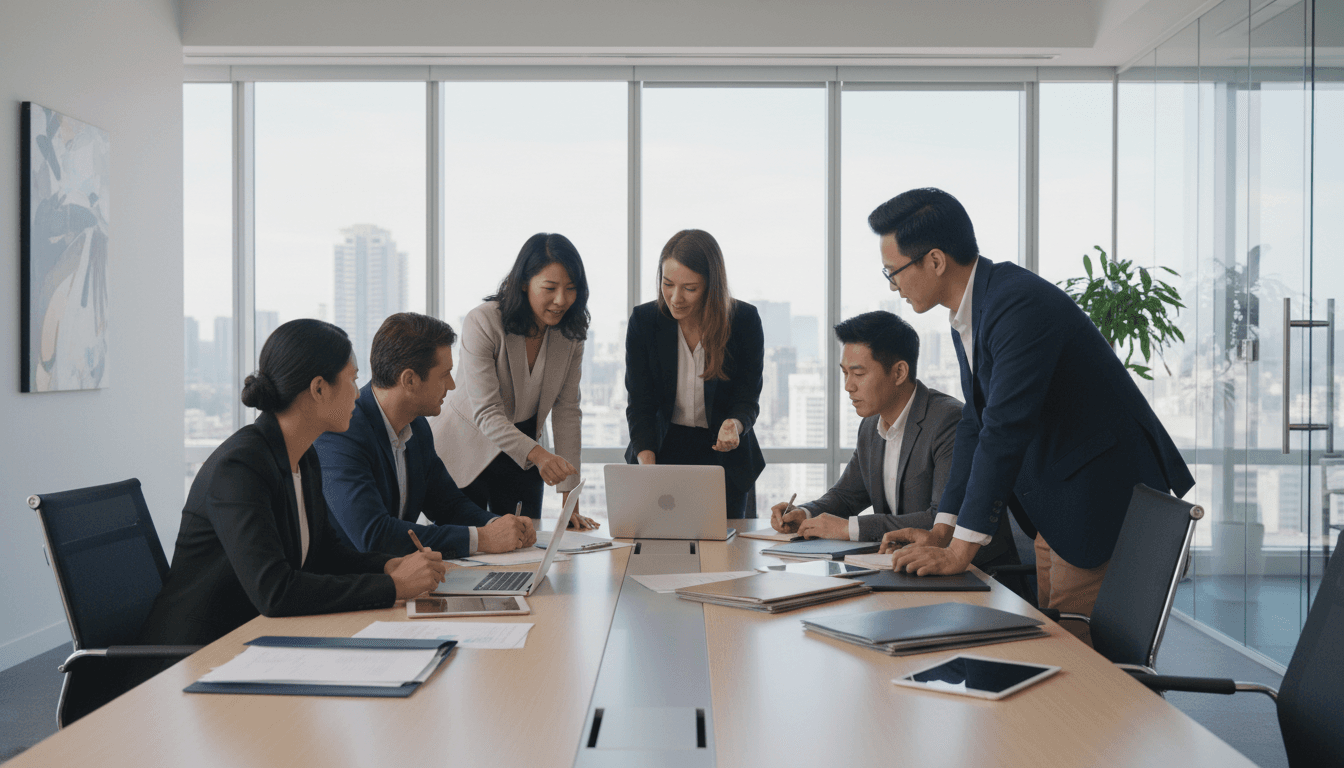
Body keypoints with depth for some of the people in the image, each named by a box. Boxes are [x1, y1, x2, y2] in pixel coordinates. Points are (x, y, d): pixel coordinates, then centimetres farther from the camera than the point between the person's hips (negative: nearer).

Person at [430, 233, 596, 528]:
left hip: (521, 458, 4)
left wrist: (569, 499, -14)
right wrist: (538, 455, -46)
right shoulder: (482, 323, -24)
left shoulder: (571, 332, -8)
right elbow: (486, 414, -28)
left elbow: (566, 411, -8)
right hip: (465, 453, -4)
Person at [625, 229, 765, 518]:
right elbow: (640, 404, -10)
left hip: (724, 455, 0)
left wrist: (735, 425, -32)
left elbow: (748, 398, -7)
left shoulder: (745, 320, -12)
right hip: (663, 451, 1)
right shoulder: (643, 321, -10)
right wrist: (647, 464, -26)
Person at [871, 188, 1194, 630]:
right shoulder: (967, 314, 6)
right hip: (1054, 505, 10)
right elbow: (975, 423, 10)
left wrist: (959, 551, -25)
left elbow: (1005, 429, -29)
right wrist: (943, 531, 5)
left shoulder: (1021, 306, -25)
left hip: (1104, 496, -10)